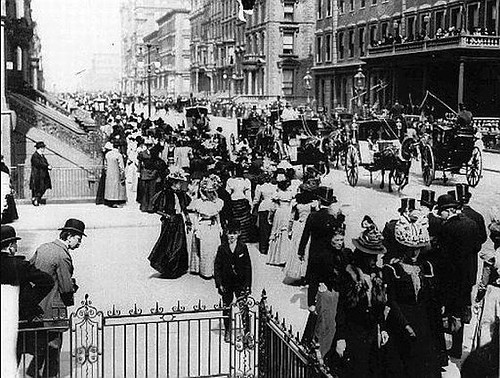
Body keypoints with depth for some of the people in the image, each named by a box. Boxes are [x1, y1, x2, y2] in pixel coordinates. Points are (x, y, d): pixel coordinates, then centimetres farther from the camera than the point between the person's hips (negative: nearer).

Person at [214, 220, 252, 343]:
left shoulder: (243, 247, -3)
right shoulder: (222, 249, -2)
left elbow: (248, 267, 0)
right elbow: (217, 267, 1)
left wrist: (248, 284, -4)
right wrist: (219, 283, -5)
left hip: (240, 282, -1)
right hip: (226, 283, 1)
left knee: (244, 307, -4)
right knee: (227, 308, 10)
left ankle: (247, 331, 3)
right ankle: (227, 331, 23)